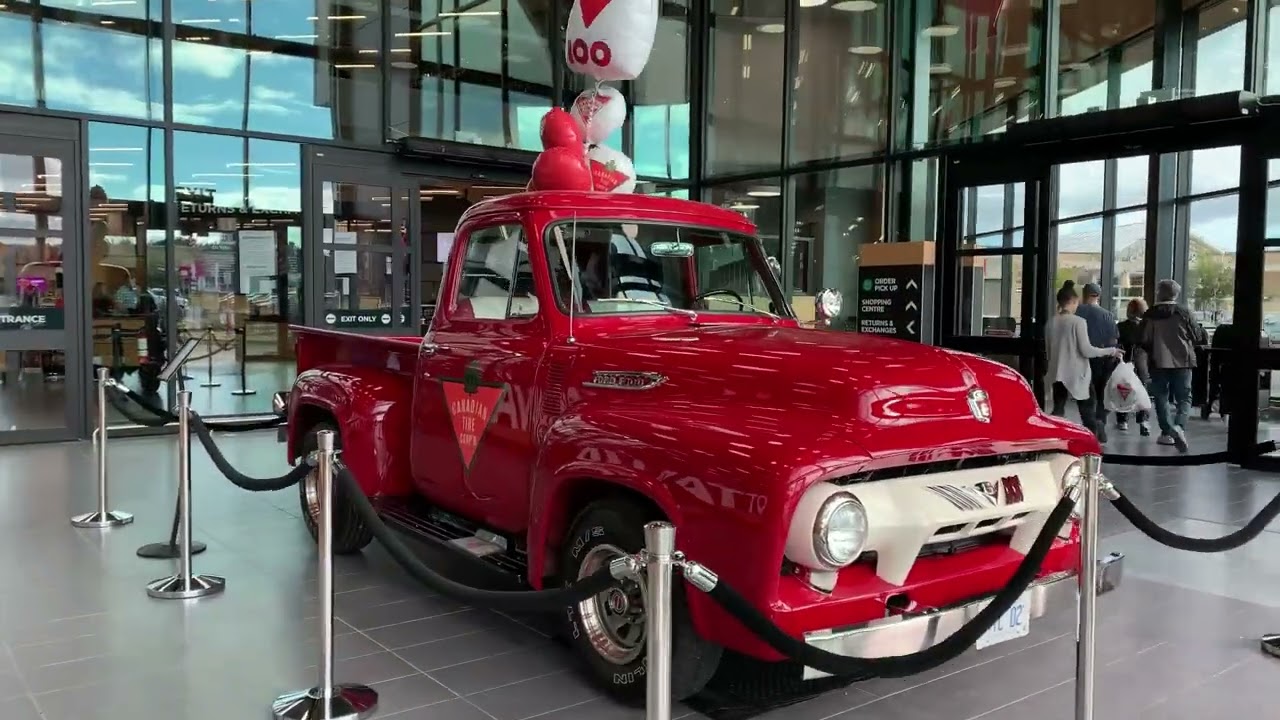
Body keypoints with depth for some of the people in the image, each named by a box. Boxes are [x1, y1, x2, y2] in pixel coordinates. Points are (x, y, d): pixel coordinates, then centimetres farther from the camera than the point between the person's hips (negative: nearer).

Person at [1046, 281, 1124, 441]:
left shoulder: (1051, 323, 3)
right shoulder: (1078, 321, -13)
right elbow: (1086, 350, -14)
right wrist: (1110, 351, -3)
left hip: (1057, 373, 5)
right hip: (1077, 373, -5)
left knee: (1058, 411, 8)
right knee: (1088, 413, 7)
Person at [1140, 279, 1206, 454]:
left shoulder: (1150, 315, -4)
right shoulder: (1183, 313, -5)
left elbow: (1143, 341, -1)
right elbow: (1199, 337, 2)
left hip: (1158, 362, 1)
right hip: (1182, 361, -1)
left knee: (1161, 397, 11)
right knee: (1184, 397, 5)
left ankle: (1167, 432, 12)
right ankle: (1179, 426, -18)